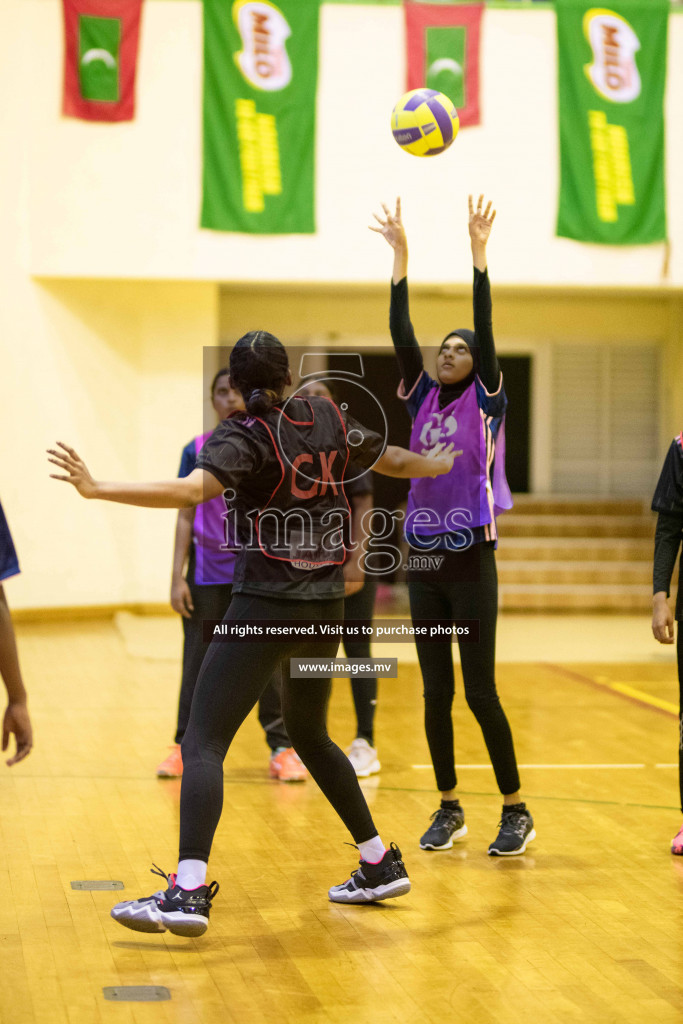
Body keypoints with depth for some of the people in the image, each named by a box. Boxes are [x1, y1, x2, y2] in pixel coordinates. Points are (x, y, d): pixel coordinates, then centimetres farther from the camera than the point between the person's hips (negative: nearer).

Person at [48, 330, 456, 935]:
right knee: (309, 734, 25)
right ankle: (381, 864, 30)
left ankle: (188, 891, -23)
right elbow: (395, 461, 25)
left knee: (203, 743, -9)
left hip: (266, 609, -7)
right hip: (326, 610, 7)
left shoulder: (242, 435, -8)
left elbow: (193, 490, -27)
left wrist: (98, 489, -32)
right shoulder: (327, 419, 9)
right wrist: (445, 463, 45)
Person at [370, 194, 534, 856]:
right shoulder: (422, 399, 10)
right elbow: (401, 333, 2)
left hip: (471, 562, -4)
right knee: (436, 693, 8)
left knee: (480, 692, -4)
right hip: (423, 561, 5)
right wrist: (400, 255, -5)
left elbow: (485, 330, -10)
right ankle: (449, 808, 18)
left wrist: (479, 253, -16)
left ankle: (516, 812, 5)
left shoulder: (486, 402, 0)